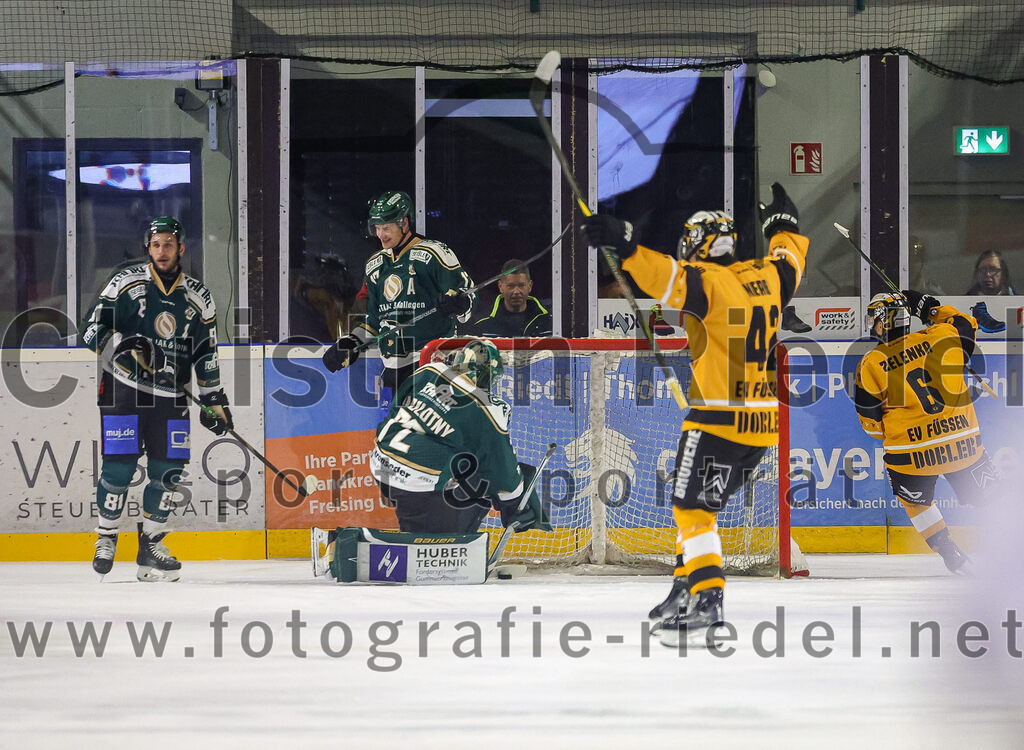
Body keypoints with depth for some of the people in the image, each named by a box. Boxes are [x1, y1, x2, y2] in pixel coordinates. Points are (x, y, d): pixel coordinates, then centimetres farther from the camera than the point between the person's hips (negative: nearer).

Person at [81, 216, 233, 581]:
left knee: (168, 471, 0)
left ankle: (151, 545, 12)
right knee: (119, 466, -9)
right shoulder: (126, 284, -4)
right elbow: (92, 330, -7)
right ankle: (106, 538, 8)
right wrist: (125, 344, -25)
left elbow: (206, 353, 12)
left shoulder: (198, 297, 7)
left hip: (171, 398, 3)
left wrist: (214, 400, 8)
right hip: (123, 389, -3)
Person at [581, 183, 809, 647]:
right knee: (695, 504, 19)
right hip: (762, 422, 8)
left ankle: (706, 604, -13)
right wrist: (783, 221, 50)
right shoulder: (765, 278, 11)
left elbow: (668, 280, -32)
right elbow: (789, 260, 33)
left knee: (692, 508, -5)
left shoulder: (710, 282, -13)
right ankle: (686, 591, 21)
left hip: (720, 421, -8)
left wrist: (625, 245, -41)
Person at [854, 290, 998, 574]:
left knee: (916, 502, 23)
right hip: (962, 441, 2)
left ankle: (952, 556, 17)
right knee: (984, 497, 17)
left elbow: (870, 421, 1)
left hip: (912, 452, -2)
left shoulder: (871, 364, -6)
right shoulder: (940, 338, -3)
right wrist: (930, 307, 25)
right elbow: (966, 326, 20)